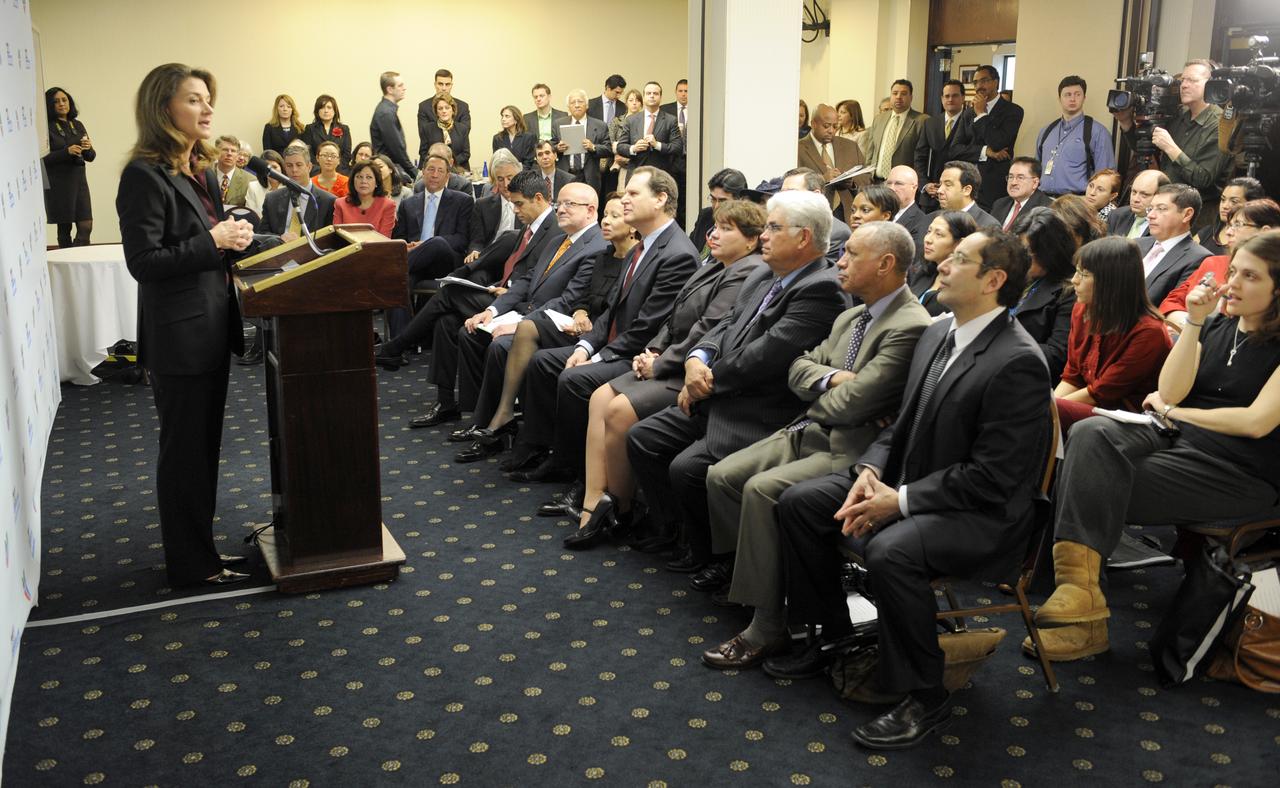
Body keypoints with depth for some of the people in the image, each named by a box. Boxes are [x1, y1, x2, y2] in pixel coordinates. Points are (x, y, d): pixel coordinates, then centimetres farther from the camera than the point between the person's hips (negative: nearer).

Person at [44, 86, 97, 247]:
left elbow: (90, 157, 13)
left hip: (79, 180, 4)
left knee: (86, 226, -4)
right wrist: (66, 152, -20)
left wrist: (88, 148, -9)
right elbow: (42, 159, -9)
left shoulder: (77, 125, 11)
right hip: (58, 184, -4)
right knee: (64, 228, 2)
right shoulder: (47, 127, -4)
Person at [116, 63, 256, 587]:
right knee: (185, 448, 2)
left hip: (212, 327, 9)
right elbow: (143, 261, -19)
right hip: (178, 336, -9)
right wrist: (211, 242, -22)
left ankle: (200, 547, 30)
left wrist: (235, 237, 1)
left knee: (205, 443, 17)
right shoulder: (145, 176, -15)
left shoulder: (201, 171, 12)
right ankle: (190, 564, 16)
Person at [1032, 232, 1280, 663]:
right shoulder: (1216, 326, 13)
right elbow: (1170, 391, 3)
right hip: (1175, 438, 6)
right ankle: (1079, 587, -31)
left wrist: (1173, 411, -4)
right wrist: (1193, 323, -6)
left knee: (1097, 487, -25)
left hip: (1239, 472, -6)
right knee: (1090, 434, -25)